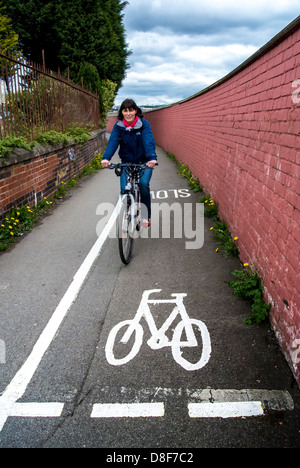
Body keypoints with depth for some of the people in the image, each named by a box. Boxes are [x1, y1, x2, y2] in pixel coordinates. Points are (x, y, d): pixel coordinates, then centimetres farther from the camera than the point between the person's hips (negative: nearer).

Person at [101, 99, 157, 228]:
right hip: (126, 162, 2)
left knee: (143, 184, -24)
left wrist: (152, 158, -43)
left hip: (144, 162, -2)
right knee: (124, 190, -10)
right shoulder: (118, 126, -5)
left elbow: (149, 142, -24)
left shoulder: (144, 124, -10)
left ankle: (146, 215, -7)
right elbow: (113, 142, -18)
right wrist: (106, 158, -36)